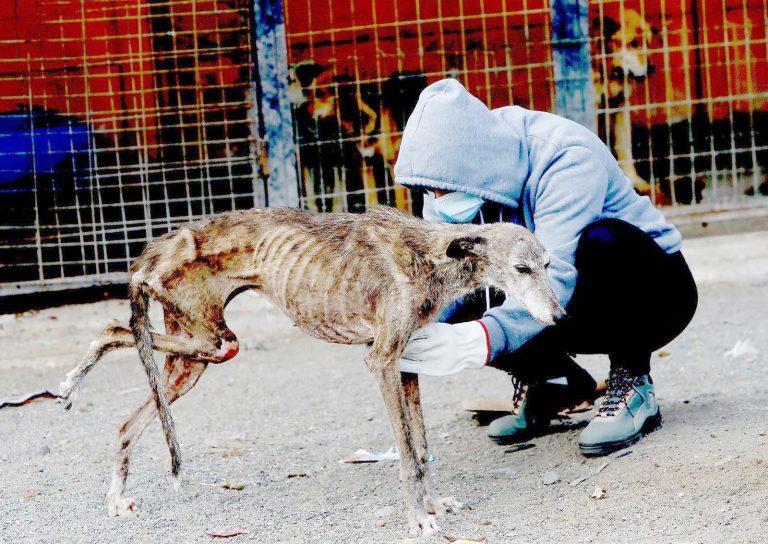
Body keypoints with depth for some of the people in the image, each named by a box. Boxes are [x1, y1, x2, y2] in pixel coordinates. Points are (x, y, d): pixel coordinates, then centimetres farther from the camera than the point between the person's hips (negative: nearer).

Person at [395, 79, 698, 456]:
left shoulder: (566, 158, -30)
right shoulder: (456, 169, -11)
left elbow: (557, 279, -41)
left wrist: (476, 342, -54)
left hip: (652, 295, -5)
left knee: (601, 240, -38)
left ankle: (632, 386, -17)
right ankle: (550, 377, 7)